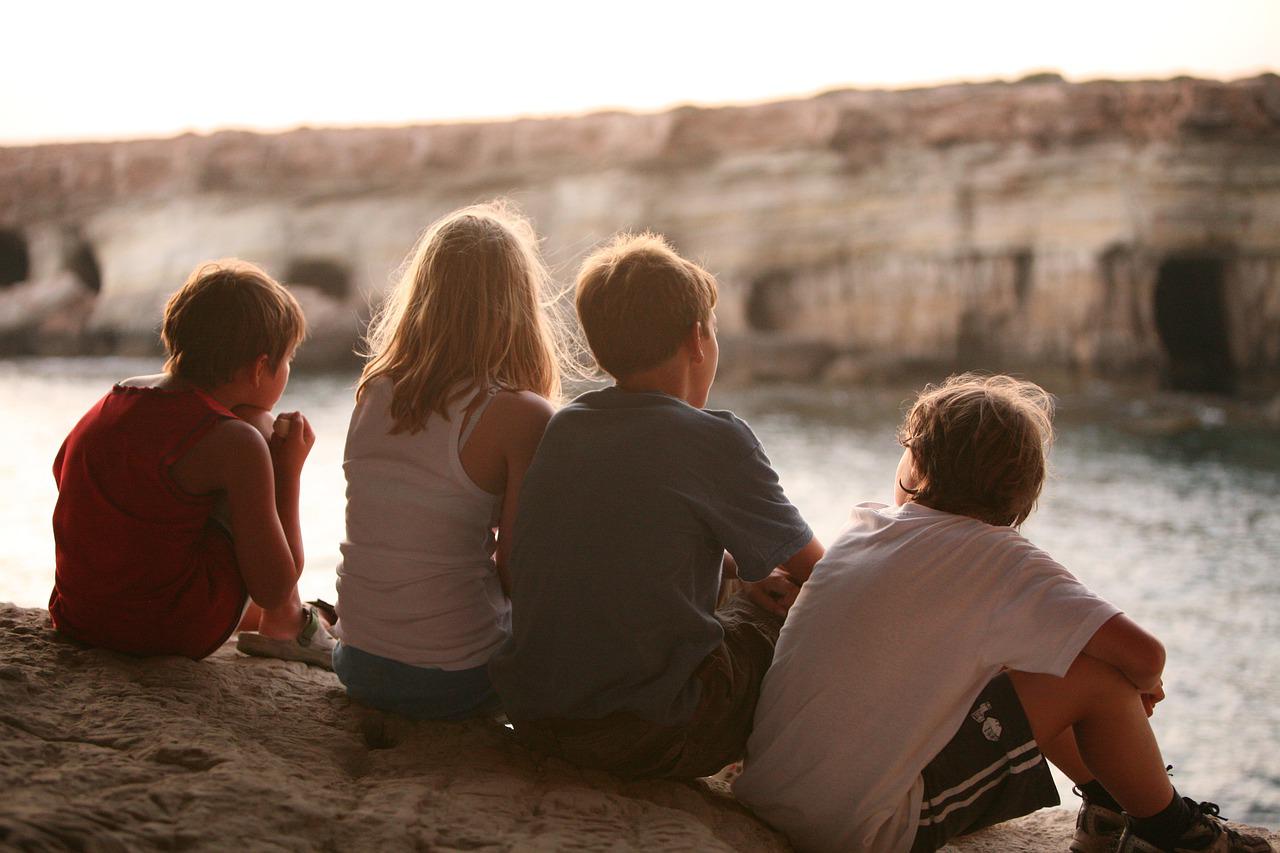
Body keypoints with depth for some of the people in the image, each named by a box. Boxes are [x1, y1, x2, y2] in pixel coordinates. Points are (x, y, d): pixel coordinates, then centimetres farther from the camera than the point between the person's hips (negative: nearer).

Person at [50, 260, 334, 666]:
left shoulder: (113, 400, 4)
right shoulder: (236, 442, -16)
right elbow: (273, 587, -13)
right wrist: (288, 469, -1)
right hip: (175, 631, -7)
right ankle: (285, 626, 13)